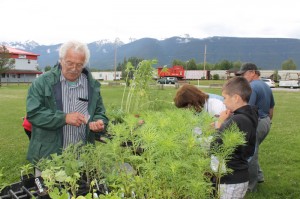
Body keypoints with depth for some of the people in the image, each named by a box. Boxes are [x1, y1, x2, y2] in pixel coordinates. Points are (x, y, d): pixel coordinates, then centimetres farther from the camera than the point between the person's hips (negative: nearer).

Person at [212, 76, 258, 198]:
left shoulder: (236, 121, -26)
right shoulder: (249, 117, 4)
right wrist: (219, 128, -1)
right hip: (240, 176, 9)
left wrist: (219, 125, -13)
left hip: (231, 180, -9)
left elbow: (215, 148, -22)